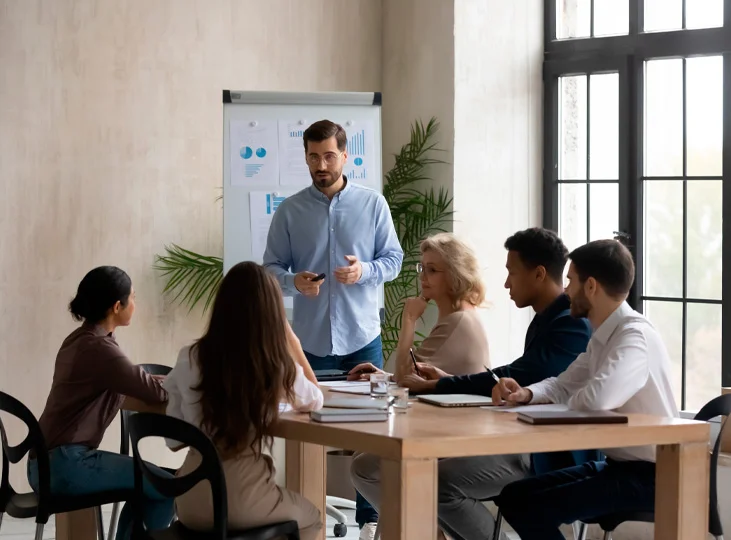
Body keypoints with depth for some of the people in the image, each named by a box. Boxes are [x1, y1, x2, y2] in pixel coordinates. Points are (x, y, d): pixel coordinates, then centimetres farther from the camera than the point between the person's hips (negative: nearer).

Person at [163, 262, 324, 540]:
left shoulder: (189, 359, -3)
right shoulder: (279, 365, -11)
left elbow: (174, 440, 5)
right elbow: (315, 401, 12)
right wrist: (292, 341, 13)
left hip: (191, 502, 4)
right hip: (243, 502, -4)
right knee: (310, 518, 31)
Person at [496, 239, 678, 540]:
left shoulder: (635, 337, -21)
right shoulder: (603, 337, 8)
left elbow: (597, 398, -37)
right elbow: (564, 385, 19)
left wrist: (571, 404, -13)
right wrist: (526, 394, -3)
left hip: (648, 474, -9)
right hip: (620, 464, 9)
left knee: (529, 508, -18)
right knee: (514, 497, 7)